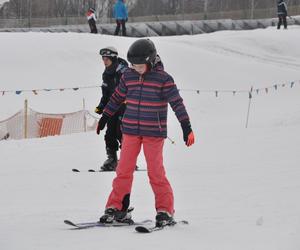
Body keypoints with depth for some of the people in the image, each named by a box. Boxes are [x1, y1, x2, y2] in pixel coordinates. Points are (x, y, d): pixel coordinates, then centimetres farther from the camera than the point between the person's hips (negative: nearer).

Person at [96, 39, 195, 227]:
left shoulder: (163, 79, -10)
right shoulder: (129, 76, 4)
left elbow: (177, 102, -10)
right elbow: (117, 97, 18)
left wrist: (187, 127, -14)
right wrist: (105, 117, 26)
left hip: (154, 132, -4)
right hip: (131, 130, 4)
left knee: (156, 172, -3)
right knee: (124, 169, 4)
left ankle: (165, 211, 6)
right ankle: (116, 208, 10)